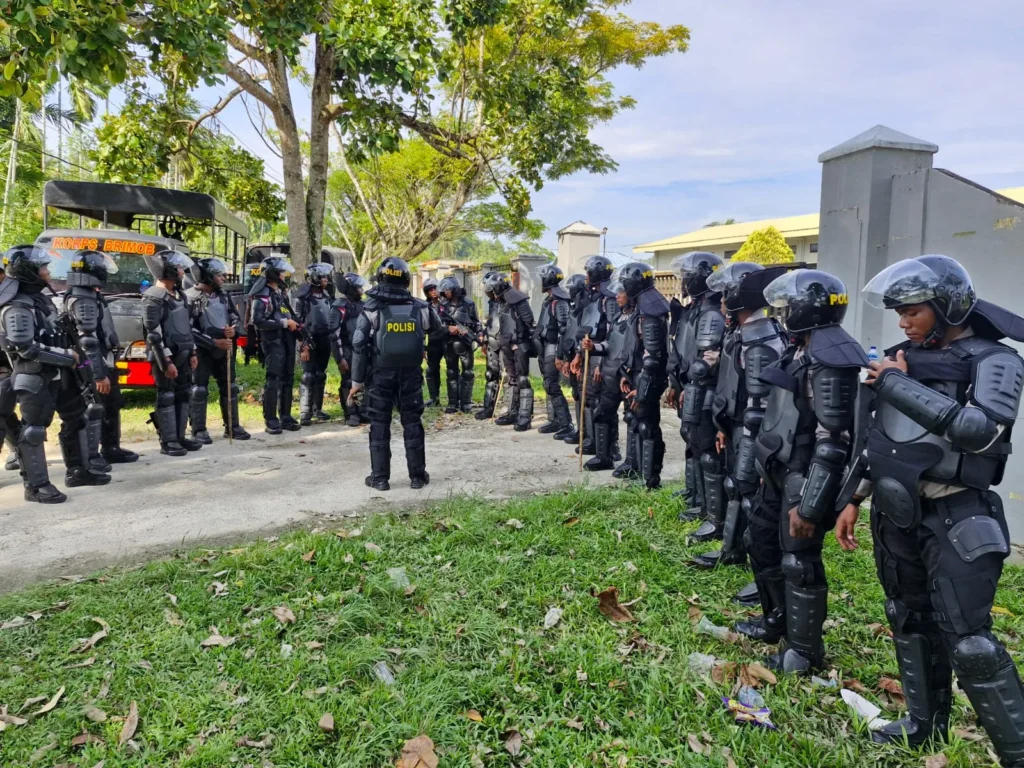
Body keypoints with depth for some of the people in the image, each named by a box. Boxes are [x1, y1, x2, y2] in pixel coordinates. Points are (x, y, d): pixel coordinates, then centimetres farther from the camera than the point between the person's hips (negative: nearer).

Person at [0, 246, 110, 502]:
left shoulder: (39, 298, 13)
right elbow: (28, 348, -24)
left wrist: (75, 358, 10)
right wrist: (67, 356, -17)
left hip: (58, 374, 10)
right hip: (36, 378, -10)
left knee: (75, 419, 16)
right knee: (34, 430, -3)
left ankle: (77, 471, 27)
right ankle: (36, 486, 5)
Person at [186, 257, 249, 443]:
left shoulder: (223, 296, 9)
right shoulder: (191, 298, -12)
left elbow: (236, 318, 13)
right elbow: (189, 330, -16)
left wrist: (234, 330, -11)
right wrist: (214, 342, -18)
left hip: (225, 349, 7)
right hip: (201, 351, -6)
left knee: (229, 387, 11)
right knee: (199, 390, -1)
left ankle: (232, 426, 21)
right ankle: (199, 430, 7)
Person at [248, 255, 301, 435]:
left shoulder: (282, 294, 19)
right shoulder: (262, 295, -9)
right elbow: (258, 321, -20)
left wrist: (295, 325, 9)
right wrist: (283, 322, -18)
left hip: (287, 342, 9)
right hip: (273, 343, -8)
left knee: (287, 380, 10)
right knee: (273, 381, -8)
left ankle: (285, 417, 18)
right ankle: (270, 420, -3)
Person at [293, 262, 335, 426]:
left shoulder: (326, 296, 13)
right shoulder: (303, 297, -8)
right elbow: (298, 322, -12)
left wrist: (332, 341, 10)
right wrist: (304, 345, -17)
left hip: (324, 342, 6)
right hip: (310, 342, -6)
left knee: (320, 376, 11)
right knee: (308, 377, -7)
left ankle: (317, 409, 20)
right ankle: (305, 413, -5)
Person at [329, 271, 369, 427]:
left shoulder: (360, 305, 10)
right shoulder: (340, 307, -14)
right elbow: (334, 334, -17)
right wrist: (340, 358, -19)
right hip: (347, 351, -7)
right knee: (348, 383, 0)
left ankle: (360, 412, 19)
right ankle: (350, 415, 9)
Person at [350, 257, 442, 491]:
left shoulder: (372, 308, -8)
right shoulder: (420, 307, -1)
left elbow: (359, 345, -9)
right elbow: (437, 330, 18)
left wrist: (357, 379, -4)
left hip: (380, 374, -2)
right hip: (410, 374, 2)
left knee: (379, 424, 5)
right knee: (412, 423, 9)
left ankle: (380, 477, 8)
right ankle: (417, 475, 14)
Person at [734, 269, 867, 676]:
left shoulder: (831, 359, -21)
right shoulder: (803, 349, 10)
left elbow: (832, 441, -24)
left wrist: (810, 505, -24)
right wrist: (767, 469, 22)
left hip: (803, 477, -10)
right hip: (780, 472, 10)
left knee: (799, 562, 3)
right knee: (763, 544, 21)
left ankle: (804, 651, 22)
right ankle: (777, 620, 41)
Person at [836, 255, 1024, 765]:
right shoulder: (905, 357, 8)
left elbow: (980, 430, -27)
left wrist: (901, 386, -20)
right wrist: (855, 499, 15)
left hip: (956, 517, -6)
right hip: (896, 512, 7)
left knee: (967, 639, -6)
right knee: (910, 622, 17)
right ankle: (926, 724, 35)